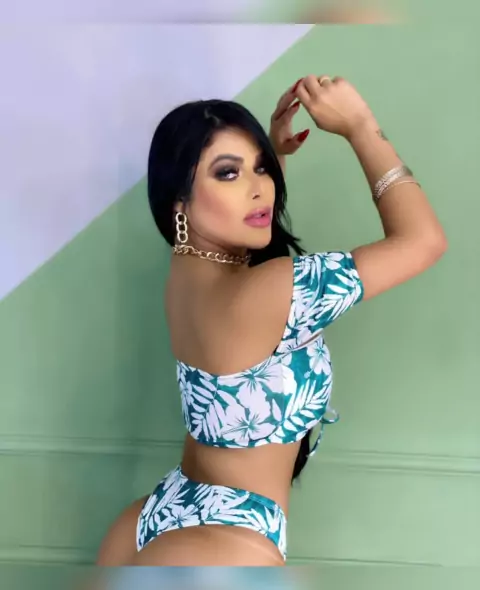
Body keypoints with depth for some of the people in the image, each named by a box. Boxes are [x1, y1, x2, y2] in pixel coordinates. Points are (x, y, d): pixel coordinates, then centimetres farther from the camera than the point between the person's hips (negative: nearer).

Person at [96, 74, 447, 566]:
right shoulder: (264, 293, -26)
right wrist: (358, 126, -11)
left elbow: (242, 224, 27)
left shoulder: (188, 270, 0)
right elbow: (422, 240, -20)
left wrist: (272, 152, 16)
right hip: (220, 550, -8)